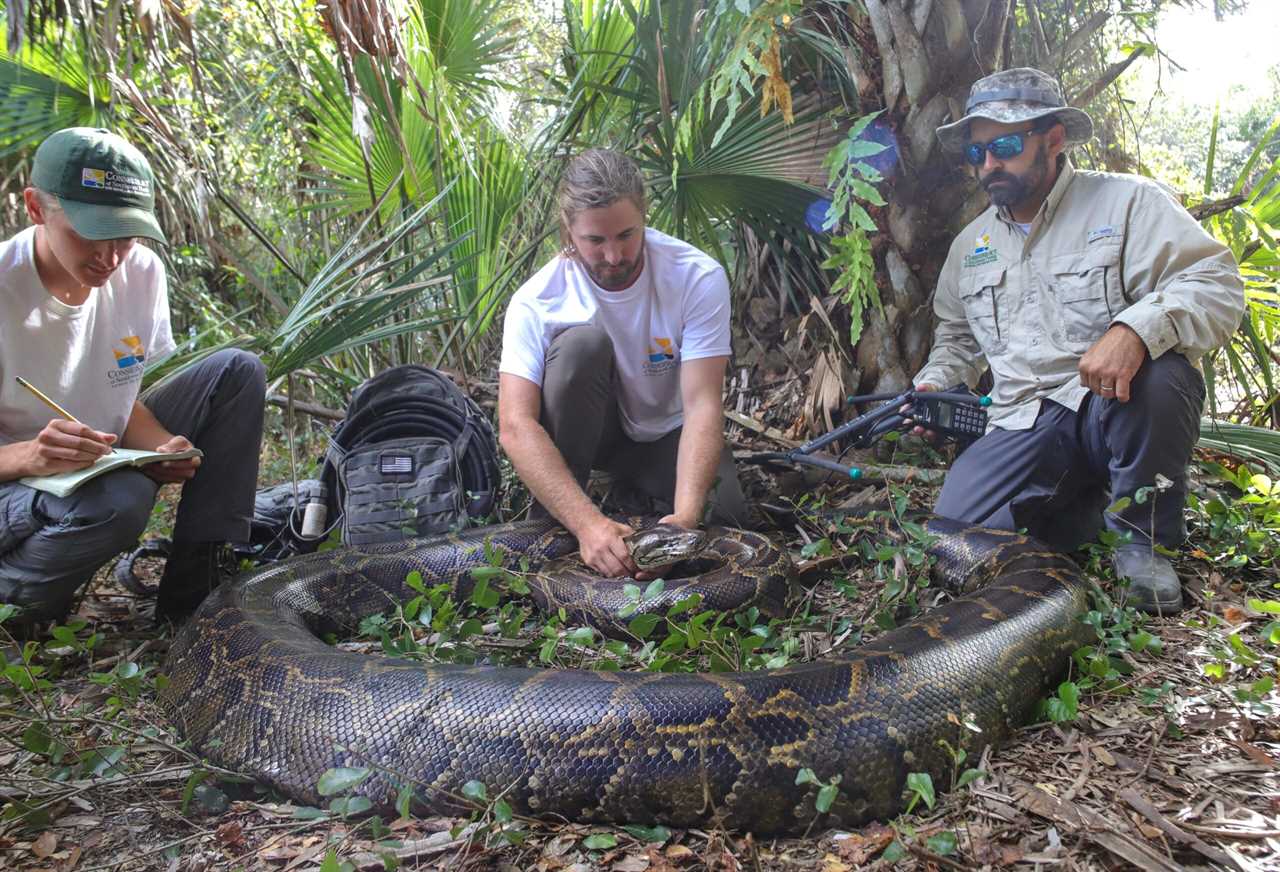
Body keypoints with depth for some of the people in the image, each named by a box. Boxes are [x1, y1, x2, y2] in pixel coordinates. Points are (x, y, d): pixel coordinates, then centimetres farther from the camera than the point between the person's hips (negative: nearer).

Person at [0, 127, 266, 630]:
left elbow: (127, 399, 3)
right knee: (119, 501, -39)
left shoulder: (141, 272, -6)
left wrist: (162, 447, -18)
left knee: (237, 371, -7)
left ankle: (193, 588, -9)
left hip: (106, 462, 6)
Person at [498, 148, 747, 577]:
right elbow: (515, 426, -34)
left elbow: (703, 404, -30)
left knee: (718, 514, -27)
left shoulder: (699, 278, -24)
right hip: (590, 428, -1)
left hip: (666, 432, 1)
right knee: (583, 342, -32)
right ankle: (549, 532, -22)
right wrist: (588, 522, -48)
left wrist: (686, 516, -45)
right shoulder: (537, 301, -25)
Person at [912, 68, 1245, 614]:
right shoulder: (971, 243, 16)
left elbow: (1217, 284, -14)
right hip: (1024, 426, 4)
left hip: (1116, 407, -3)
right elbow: (957, 337, 30)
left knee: (1156, 377, -39)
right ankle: (1086, 500, 12)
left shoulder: (1127, 202, -2)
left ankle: (1143, 536, -12)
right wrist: (933, 385, 9)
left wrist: (1136, 329, -34)